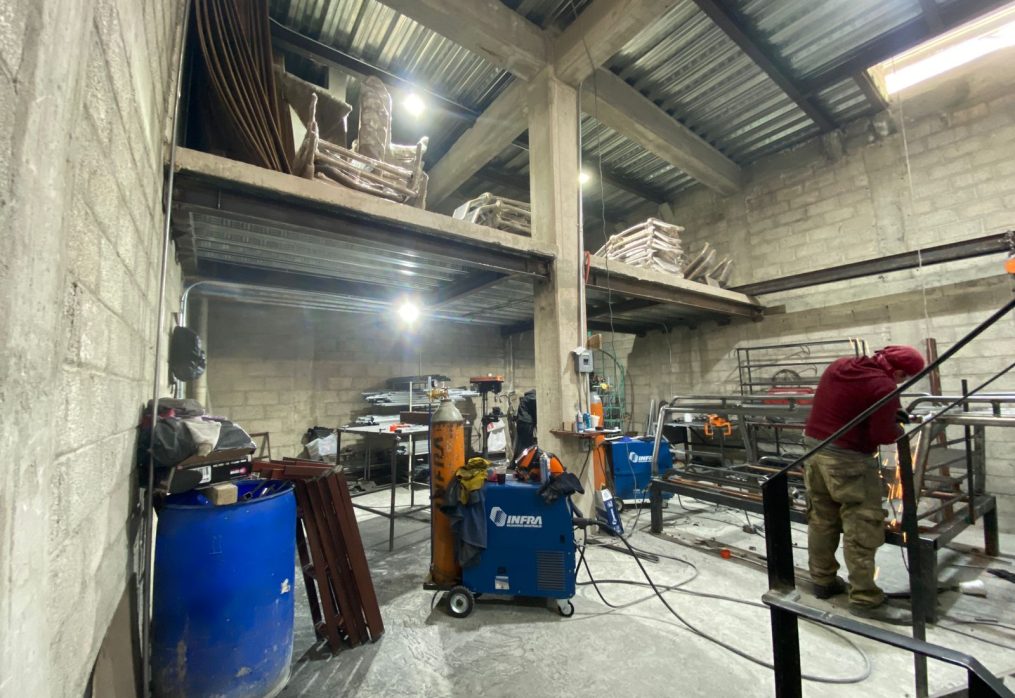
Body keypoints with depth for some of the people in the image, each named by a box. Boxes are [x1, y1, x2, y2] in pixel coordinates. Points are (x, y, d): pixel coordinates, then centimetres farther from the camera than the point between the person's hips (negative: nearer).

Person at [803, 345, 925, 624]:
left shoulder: (838, 366, 6)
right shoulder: (884, 387, -16)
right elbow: (883, 435, -14)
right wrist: (898, 428, 8)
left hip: (814, 448, 8)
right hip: (848, 460, -8)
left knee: (821, 520, 17)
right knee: (862, 529, 3)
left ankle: (822, 580, 31)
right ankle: (865, 600, 12)